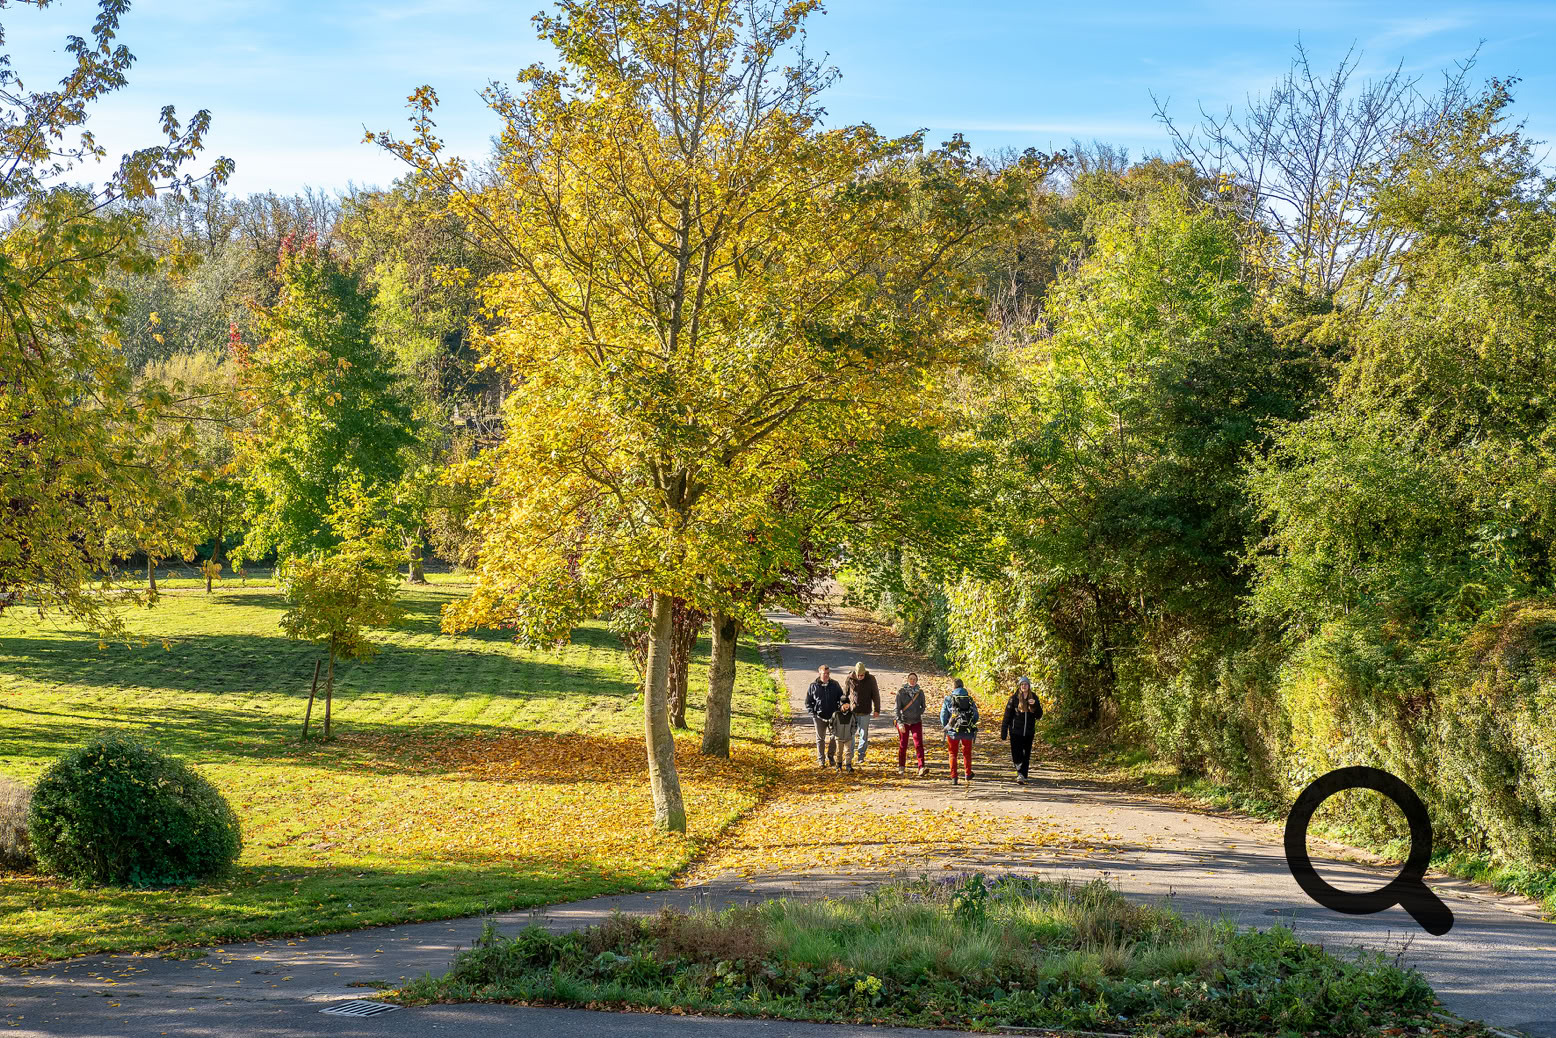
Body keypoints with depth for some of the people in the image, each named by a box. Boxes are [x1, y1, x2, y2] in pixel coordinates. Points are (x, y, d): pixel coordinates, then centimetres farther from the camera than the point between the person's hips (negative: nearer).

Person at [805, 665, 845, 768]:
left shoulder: (835, 685, 3)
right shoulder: (813, 686, 0)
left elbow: (841, 698, 13)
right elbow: (808, 702, 6)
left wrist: (838, 711, 0)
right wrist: (812, 713, -6)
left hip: (833, 716, 1)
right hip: (819, 717, -1)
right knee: (820, 739, 6)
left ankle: (830, 756, 22)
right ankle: (821, 759, 17)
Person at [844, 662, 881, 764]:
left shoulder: (870, 679, -6)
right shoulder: (850, 679, -5)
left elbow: (875, 695, 1)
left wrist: (877, 710, 1)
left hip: (865, 712, 0)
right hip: (852, 711, 0)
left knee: (864, 734, 6)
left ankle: (861, 756, 18)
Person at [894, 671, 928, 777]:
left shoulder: (920, 692, 0)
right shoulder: (901, 692, -6)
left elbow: (923, 707, 13)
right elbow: (897, 708, -8)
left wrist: (918, 714, -2)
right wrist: (900, 723, -15)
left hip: (916, 722, 1)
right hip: (904, 722, -1)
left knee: (918, 744, -12)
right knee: (903, 745, 9)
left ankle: (921, 768, -21)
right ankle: (901, 767, 27)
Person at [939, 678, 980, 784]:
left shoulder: (948, 699, -4)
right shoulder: (969, 699, 2)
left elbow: (943, 717, -2)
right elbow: (976, 716, 4)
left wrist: (947, 726, 15)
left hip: (953, 731, -2)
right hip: (968, 732, 2)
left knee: (953, 754, 9)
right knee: (967, 753, 21)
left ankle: (954, 777, 2)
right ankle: (968, 774, 33)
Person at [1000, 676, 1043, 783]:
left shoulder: (1034, 697, 5)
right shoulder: (1014, 698, -4)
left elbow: (1039, 716, 4)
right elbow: (1007, 715, -2)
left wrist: (1035, 705, -14)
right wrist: (1003, 732, -5)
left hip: (1029, 732, 3)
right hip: (1016, 732, -3)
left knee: (1026, 756, 5)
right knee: (1016, 755, -8)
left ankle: (1023, 776, 14)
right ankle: (1020, 773, 10)